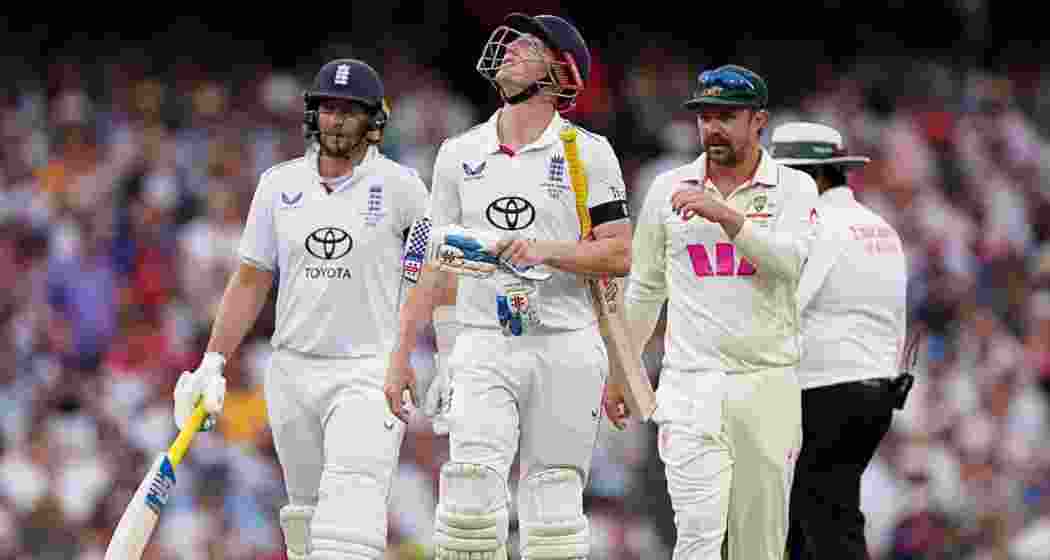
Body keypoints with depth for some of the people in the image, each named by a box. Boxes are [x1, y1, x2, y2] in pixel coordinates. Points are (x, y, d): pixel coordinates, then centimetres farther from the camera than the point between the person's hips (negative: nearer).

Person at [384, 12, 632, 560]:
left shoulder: (588, 153, 1)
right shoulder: (459, 154, 10)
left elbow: (619, 255, -2)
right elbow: (436, 265, 13)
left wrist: (546, 251, -17)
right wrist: (401, 355, 8)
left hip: (564, 345, -2)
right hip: (483, 346, 2)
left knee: (553, 502, 1)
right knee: (470, 493, -13)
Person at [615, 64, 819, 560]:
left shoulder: (793, 189, 3)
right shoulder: (668, 189, 10)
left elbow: (788, 260, -16)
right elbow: (644, 289, 17)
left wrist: (723, 213, -24)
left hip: (767, 385, 0)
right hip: (690, 386, 0)